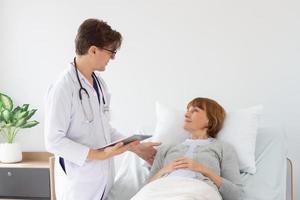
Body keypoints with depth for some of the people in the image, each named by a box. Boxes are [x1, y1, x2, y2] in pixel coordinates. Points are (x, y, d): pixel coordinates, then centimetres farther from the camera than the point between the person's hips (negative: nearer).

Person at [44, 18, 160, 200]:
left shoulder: (100, 83, 7)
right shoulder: (63, 88, -19)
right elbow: (53, 141, -19)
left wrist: (136, 147, 10)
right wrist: (99, 154, -22)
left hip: (103, 179, 7)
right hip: (79, 185, -7)